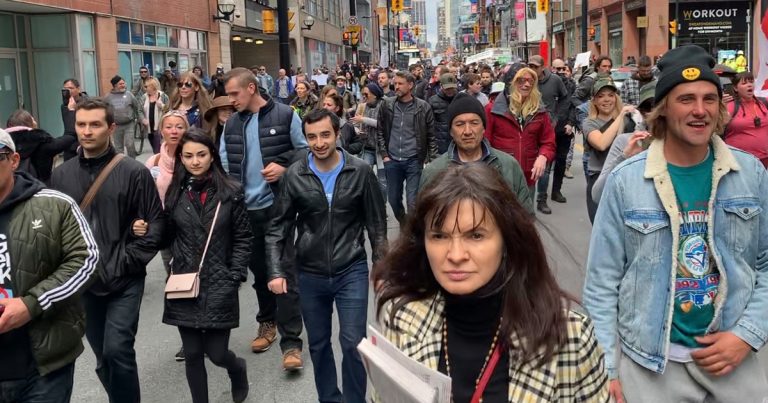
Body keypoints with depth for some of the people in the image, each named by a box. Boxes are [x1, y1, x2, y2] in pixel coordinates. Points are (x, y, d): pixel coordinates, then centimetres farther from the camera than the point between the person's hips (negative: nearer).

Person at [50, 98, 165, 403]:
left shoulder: (134, 172, -7)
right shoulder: (61, 175, 3)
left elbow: (156, 222, -6)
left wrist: (127, 261, -12)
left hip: (124, 281, -4)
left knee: (117, 350, -13)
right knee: (103, 357, 13)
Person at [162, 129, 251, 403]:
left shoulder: (231, 192, -3)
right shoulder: (173, 193, 2)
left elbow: (242, 238, 0)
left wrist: (235, 276, -7)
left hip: (219, 286, -2)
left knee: (216, 353, 2)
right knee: (192, 354, 7)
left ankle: (238, 370, 37)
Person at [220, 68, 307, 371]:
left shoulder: (284, 115, -5)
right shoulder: (232, 124, 8)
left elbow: (305, 151, 0)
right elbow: (223, 164, 7)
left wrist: (284, 166, -17)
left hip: (278, 205, -5)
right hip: (246, 208, 5)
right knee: (259, 270, 17)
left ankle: (291, 342, -2)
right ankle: (267, 323, 35)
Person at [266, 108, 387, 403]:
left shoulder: (360, 172, -7)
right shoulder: (294, 176, -5)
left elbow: (377, 224, 0)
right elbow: (278, 226, 1)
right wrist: (276, 271, -6)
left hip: (352, 271, -2)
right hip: (310, 275, 2)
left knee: (353, 344, -3)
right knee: (318, 345, 15)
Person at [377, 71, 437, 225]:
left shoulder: (423, 107, -4)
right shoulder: (386, 105, 2)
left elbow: (431, 136, 1)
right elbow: (380, 131, 10)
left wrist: (432, 160, -5)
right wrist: (384, 155, 2)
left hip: (414, 161, -3)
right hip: (392, 161, 3)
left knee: (413, 201, -5)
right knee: (393, 199, 13)